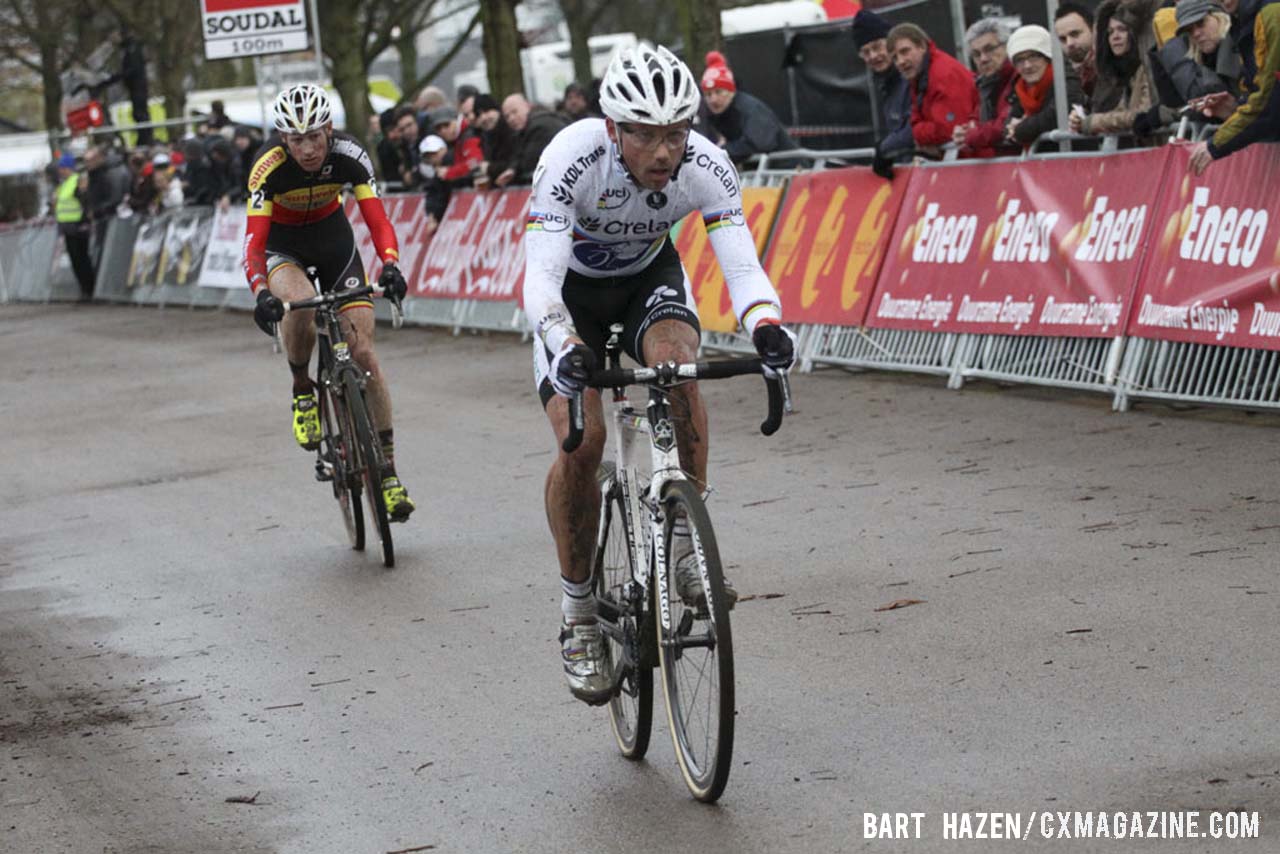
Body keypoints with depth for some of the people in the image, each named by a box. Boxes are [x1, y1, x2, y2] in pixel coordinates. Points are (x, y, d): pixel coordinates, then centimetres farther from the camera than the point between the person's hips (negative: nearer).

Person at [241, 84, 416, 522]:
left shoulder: (349, 155, -26)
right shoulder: (269, 167, -31)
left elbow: (378, 221, -29)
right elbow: (253, 242, -35)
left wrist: (390, 266, -49)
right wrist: (261, 293, -53)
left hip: (332, 237, 2)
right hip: (282, 243, -2)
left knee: (363, 353, -9)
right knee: (300, 305, -37)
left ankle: (387, 471, -3)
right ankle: (302, 390, -7)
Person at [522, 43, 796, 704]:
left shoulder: (706, 168, -28)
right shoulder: (571, 160, -35)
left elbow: (742, 265, -31)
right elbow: (540, 279, -39)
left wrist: (766, 327, -53)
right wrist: (565, 349, -58)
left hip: (651, 276, 2)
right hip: (573, 285, -2)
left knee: (677, 364, -32)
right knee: (581, 441, -18)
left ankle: (686, 549, -18)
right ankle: (578, 618, -1)